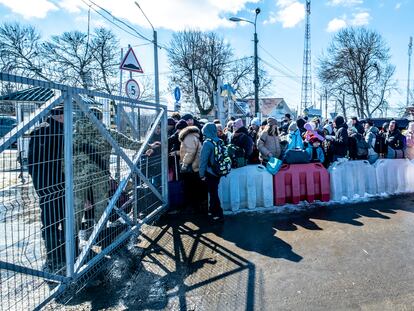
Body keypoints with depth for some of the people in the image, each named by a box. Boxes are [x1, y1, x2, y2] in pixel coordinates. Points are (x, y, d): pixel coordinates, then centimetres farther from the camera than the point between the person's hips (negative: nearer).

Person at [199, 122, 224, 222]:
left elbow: (203, 160, -16)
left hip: (210, 173, -6)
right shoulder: (219, 141, 1)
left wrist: (202, 174, -9)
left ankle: (219, 215, 11)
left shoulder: (207, 143, -17)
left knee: (213, 193, 4)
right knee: (213, 192, 20)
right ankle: (213, 210, 35)